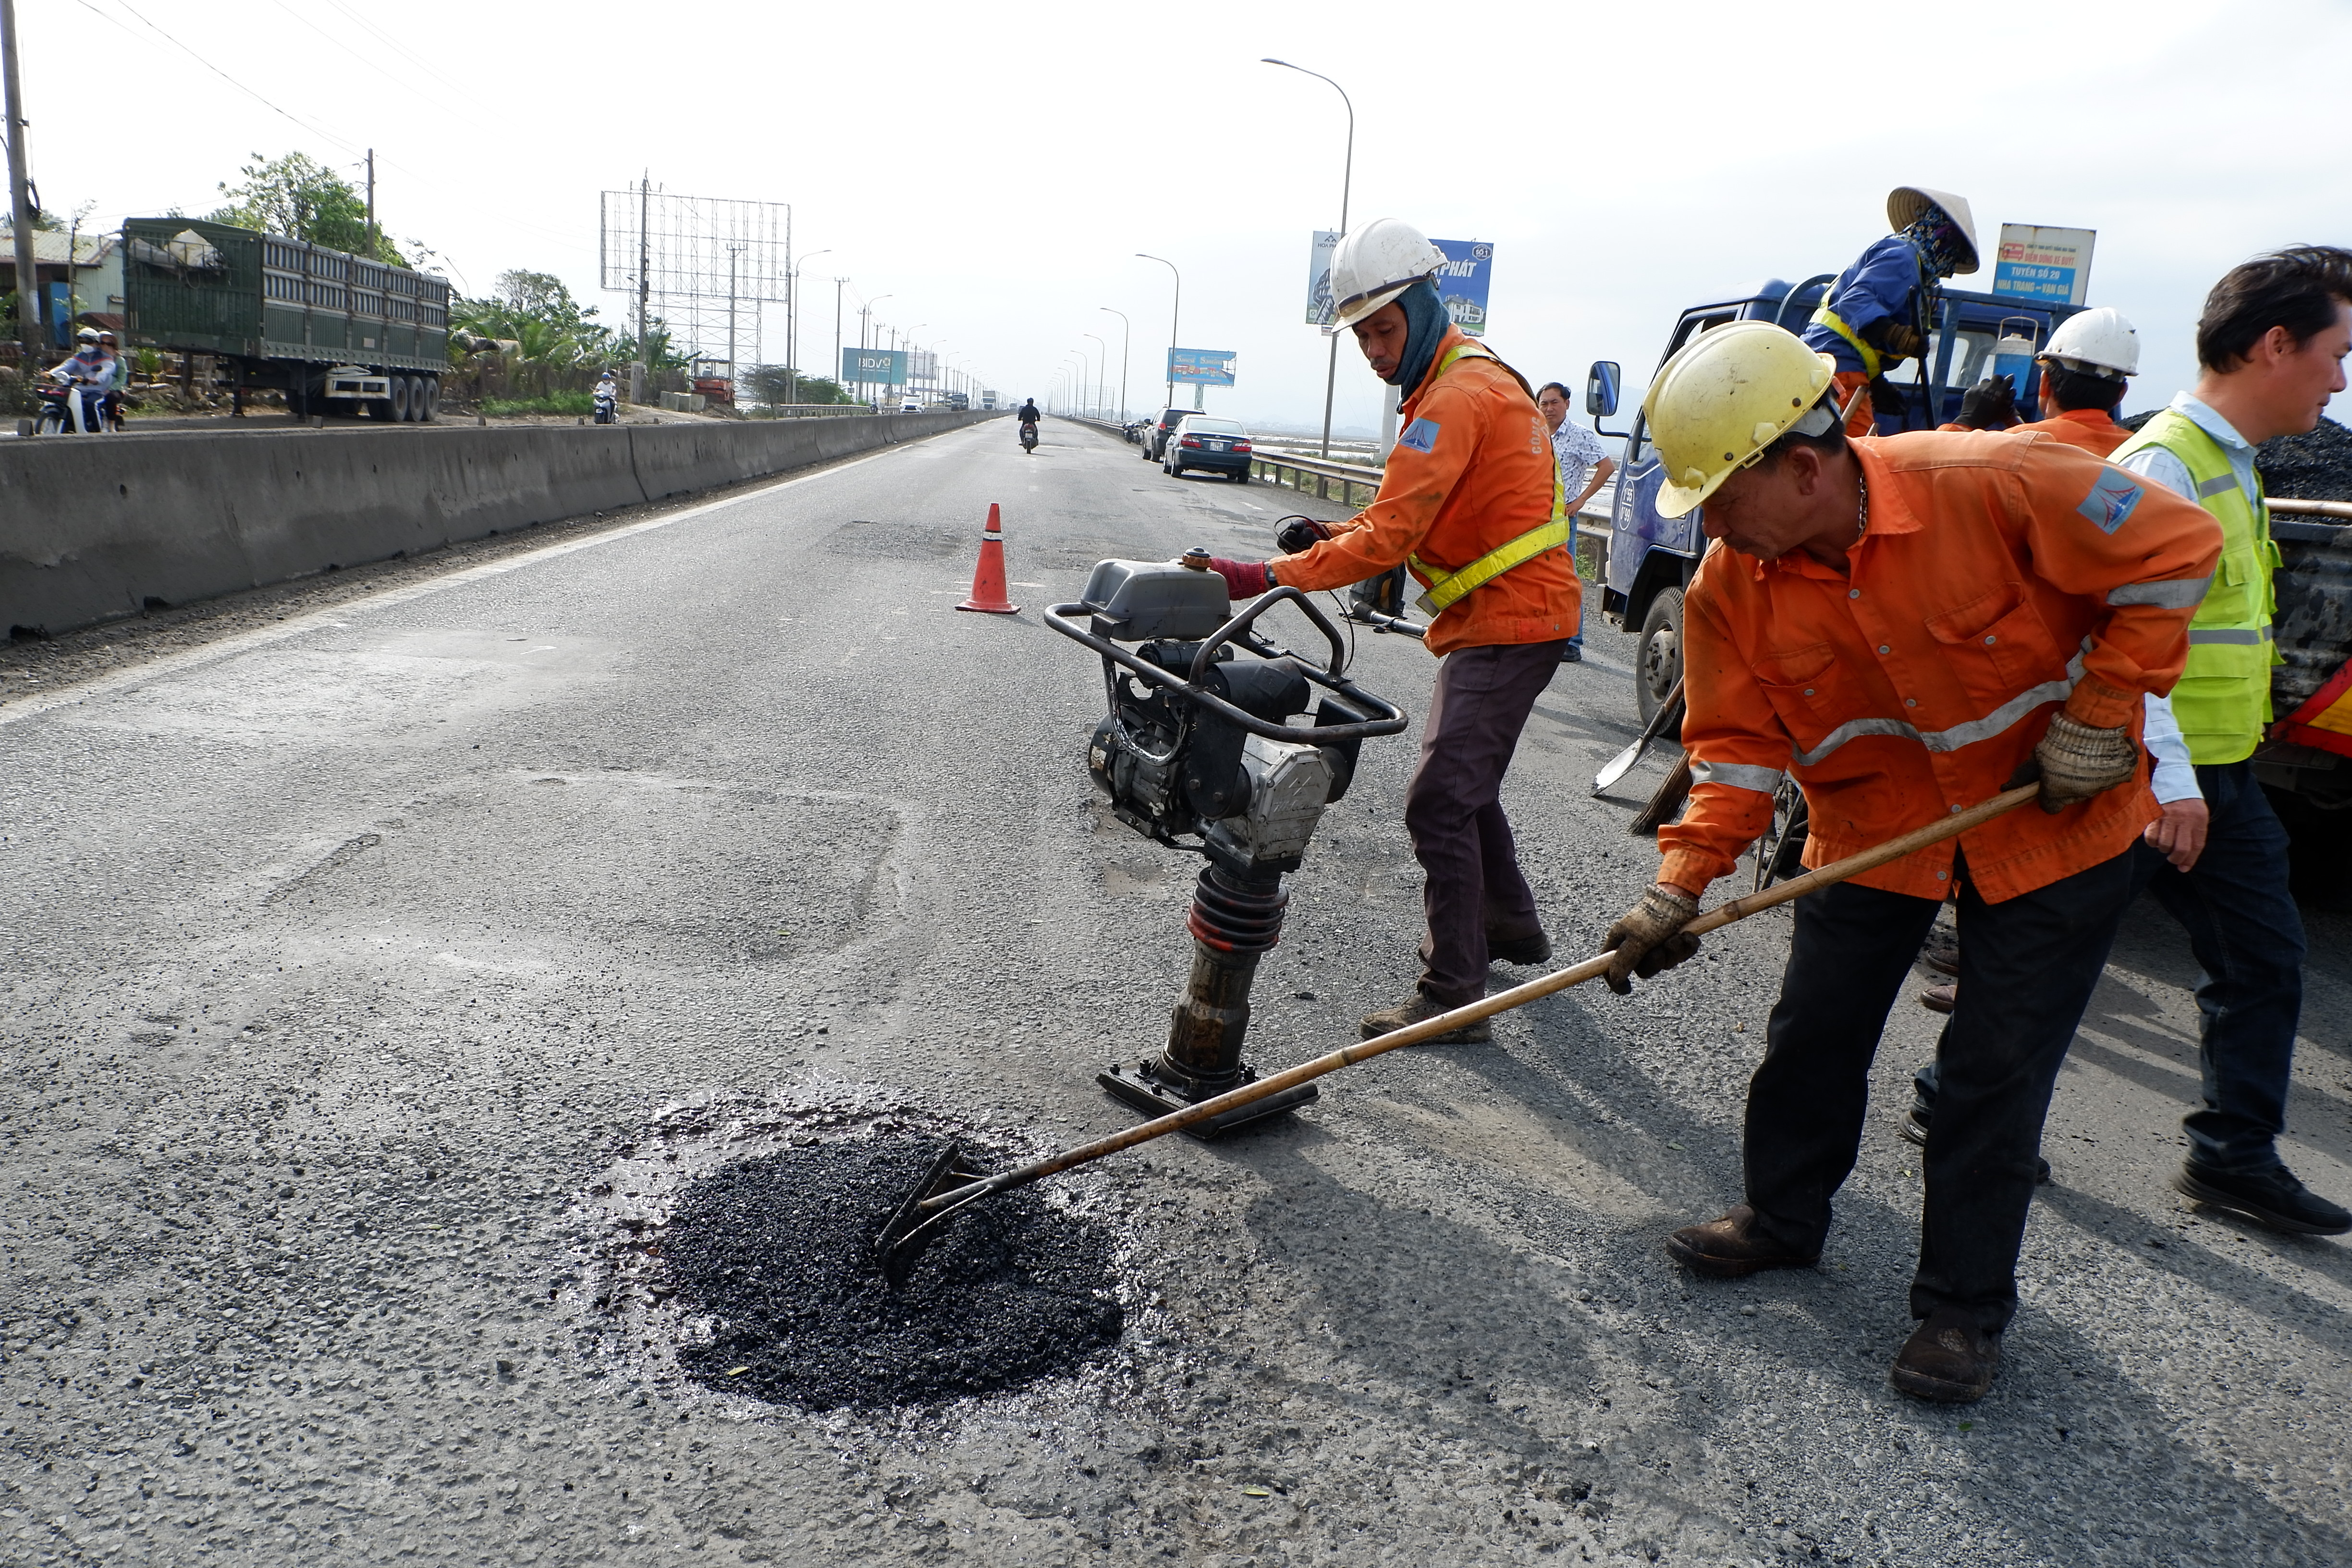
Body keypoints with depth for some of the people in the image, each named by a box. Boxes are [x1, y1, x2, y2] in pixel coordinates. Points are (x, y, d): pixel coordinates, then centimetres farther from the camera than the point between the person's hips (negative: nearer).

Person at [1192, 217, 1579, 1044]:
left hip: (1508, 619, -11)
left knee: (1440, 800, -13)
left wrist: (1270, 575, -26)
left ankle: (1453, 996, -8)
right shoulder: (1463, 379, 15)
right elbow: (1424, 522, 16)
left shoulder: (1459, 395, -19)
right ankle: (1509, 923, 42)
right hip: (1499, 613, 11)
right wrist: (1340, 535, 0)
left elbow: (1389, 538, -26)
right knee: (1466, 783, 23)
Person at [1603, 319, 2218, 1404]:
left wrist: (2099, 715, -17)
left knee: (1997, 1067, 1)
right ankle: (1784, 1216, 33)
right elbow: (1738, 745, -8)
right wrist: (1679, 887, -18)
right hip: (1875, 823, 4)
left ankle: (1965, 1304, 18)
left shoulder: (1991, 484, -28)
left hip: (2052, 820, -3)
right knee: (1813, 1031, 8)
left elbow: (2175, 551, -17)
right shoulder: (1731, 586, -14)